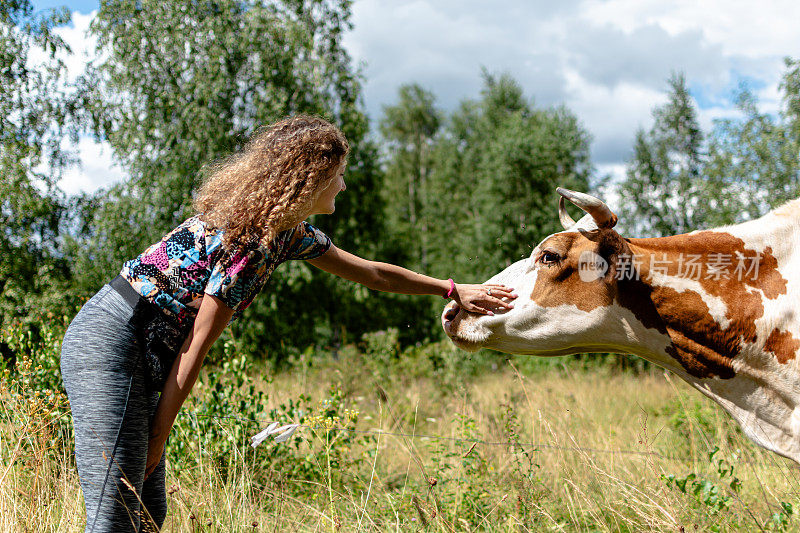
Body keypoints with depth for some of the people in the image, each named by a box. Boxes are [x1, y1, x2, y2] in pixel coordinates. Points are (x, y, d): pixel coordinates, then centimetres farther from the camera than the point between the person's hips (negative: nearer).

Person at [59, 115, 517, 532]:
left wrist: (454, 289, 31)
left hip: (137, 355, 10)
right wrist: (156, 440, -12)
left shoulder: (290, 232, 10)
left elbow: (371, 273, 25)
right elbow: (194, 350, -17)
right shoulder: (250, 243, -19)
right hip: (109, 345, -10)